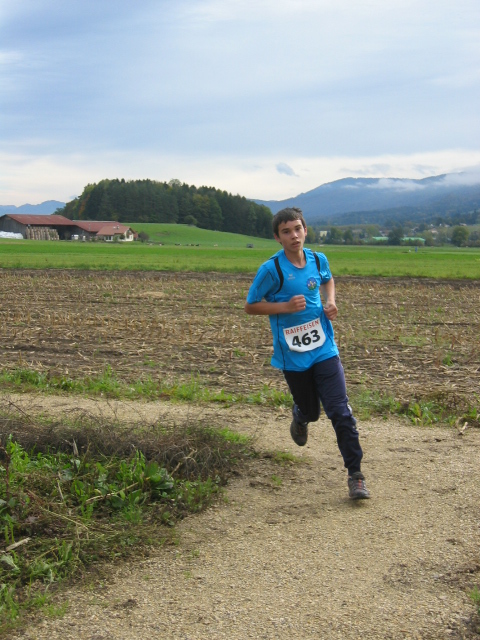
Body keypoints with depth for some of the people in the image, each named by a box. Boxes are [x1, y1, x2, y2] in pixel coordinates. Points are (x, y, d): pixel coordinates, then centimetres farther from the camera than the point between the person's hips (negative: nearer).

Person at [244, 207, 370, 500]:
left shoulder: (318, 260, 1)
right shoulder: (272, 269, -12)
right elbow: (251, 306, -6)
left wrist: (331, 302, 4)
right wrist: (286, 306, -19)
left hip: (324, 349, 2)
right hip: (292, 355, -2)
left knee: (340, 411, -7)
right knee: (310, 411, 13)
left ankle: (356, 474, 2)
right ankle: (300, 417, 53)